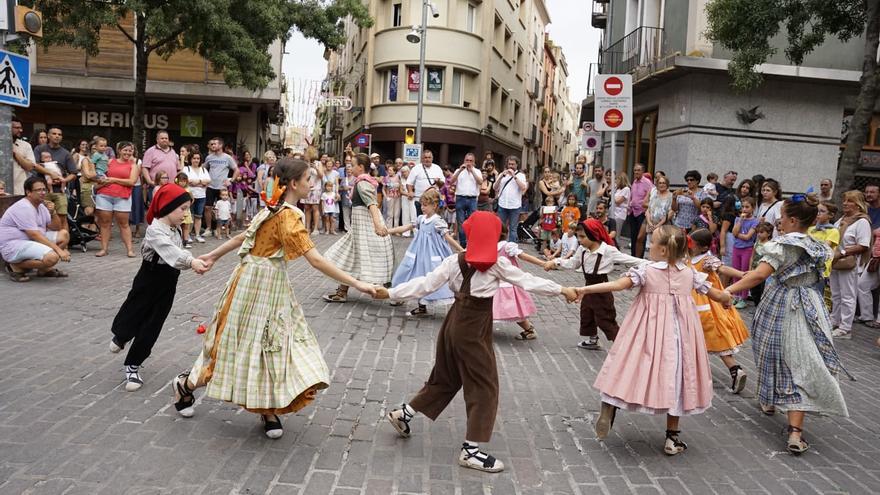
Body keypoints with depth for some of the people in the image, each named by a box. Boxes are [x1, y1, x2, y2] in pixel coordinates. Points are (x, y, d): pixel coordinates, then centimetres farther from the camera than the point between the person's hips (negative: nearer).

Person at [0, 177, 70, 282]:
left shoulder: (41, 206, 10)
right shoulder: (24, 208, -19)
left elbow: (56, 228, 13)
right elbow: (35, 235, -24)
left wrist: (53, 213, -7)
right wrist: (59, 250, -26)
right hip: (13, 246, -10)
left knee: (64, 235, 3)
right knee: (52, 257, -31)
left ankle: (45, 269, 4)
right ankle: (15, 267, -8)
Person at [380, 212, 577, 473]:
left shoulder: (455, 261, -1)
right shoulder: (498, 264, -11)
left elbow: (426, 284, -5)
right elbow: (528, 281, -3)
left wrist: (390, 293, 1)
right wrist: (562, 290, 8)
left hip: (455, 323, 6)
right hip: (475, 330, -6)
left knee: (445, 379, 24)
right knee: (484, 387, 5)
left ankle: (403, 412, 31)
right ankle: (470, 450, 8)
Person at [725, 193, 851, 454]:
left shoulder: (781, 244, -13)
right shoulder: (818, 247, 7)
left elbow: (760, 274, -25)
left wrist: (729, 290, -26)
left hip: (779, 307, -4)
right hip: (810, 309, 4)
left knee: (774, 353, 19)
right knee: (799, 363, 1)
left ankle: (769, 402, 41)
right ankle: (795, 432, -8)